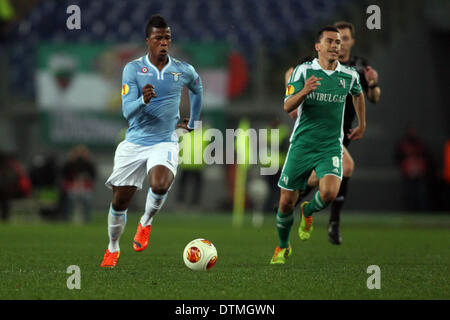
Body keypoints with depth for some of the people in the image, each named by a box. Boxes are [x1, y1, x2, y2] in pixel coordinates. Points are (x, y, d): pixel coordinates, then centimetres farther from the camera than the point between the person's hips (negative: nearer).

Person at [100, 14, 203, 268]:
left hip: (165, 142, 0)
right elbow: (127, 111, -12)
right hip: (135, 142, 1)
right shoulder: (133, 69, -4)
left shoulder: (184, 71, 1)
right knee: (119, 202, 3)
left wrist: (193, 122, 32)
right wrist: (143, 100, -32)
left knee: (160, 185, -31)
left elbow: (197, 89, 25)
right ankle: (113, 249, 29)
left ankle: (146, 223, 0)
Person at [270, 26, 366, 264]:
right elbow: (287, 106, -12)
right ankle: (283, 247, 29)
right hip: (302, 144, -1)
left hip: (331, 146, 1)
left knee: (329, 193, -25)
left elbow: (358, 94, 28)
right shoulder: (303, 71, -5)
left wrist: (362, 125, 31)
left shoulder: (349, 76, 3)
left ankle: (308, 211, 12)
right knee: (286, 202, 2)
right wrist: (304, 92, -31)